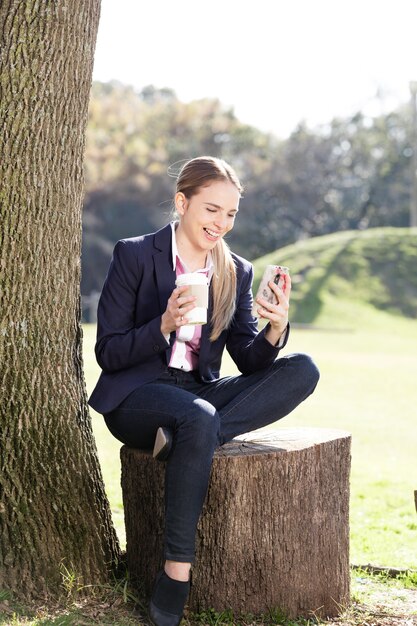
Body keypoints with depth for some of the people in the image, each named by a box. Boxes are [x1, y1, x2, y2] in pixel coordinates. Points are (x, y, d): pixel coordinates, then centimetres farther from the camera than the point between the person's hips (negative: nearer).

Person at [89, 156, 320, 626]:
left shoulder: (237, 273, 9)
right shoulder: (134, 256, -3)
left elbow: (250, 362, 2)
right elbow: (107, 353, -7)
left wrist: (276, 330, -19)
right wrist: (164, 325, -23)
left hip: (201, 392, 5)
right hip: (137, 396, -5)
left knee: (302, 369, -16)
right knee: (199, 417, -39)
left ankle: (182, 437, -27)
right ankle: (175, 577, -34)